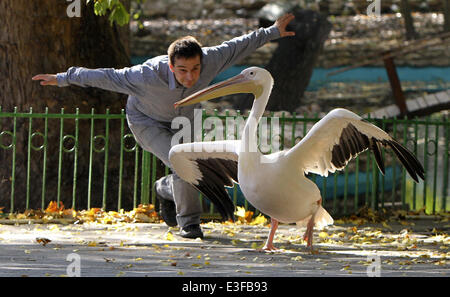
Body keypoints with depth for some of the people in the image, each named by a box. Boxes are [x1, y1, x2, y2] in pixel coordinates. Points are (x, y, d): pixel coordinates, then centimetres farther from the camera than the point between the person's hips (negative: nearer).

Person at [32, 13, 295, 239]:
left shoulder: (209, 61, -32)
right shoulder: (149, 76, -41)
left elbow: (238, 46, -16)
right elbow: (107, 77, -31)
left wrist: (272, 32, -5)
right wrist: (63, 79, -26)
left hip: (183, 121, 5)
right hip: (147, 122, -5)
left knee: (190, 177, 7)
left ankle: (165, 189, 42)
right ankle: (188, 221, -3)